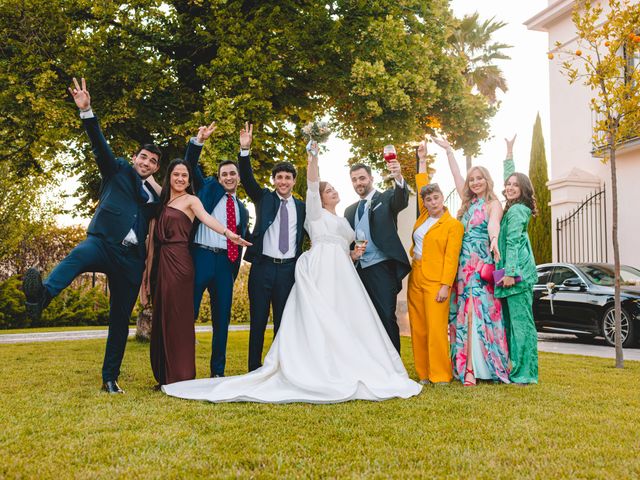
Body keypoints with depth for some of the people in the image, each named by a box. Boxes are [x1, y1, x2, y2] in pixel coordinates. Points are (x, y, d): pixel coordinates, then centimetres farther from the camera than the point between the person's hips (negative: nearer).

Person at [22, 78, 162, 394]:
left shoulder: (156, 194, 22)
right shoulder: (118, 170, 14)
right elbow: (100, 144, 0)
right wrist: (86, 111, -14)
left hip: (131, 258, 4)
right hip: (102, 243, -3)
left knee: (120, 318, 4)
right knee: (79, 255, -39)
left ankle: (110, 378, 14)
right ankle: (41, 295, -67)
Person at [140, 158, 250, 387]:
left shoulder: (190, 200, 1)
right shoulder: (163, 201, 19)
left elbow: (206, 217, -21)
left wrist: (227, 232, -35)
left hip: (178, 262, -7)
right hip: (161, 261, 7)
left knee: (178, 317, -5)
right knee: (161, 316, 9)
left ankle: (181, 376, 2)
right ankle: (165, 376, 18)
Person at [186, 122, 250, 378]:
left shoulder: (242, 209, 21)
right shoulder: (208, 188, 11)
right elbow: (191, 166, 0)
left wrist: (235, 268, 10)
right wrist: (198, 141, -15)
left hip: (226, 263, 4)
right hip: (201, 256, -4)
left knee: (222, 318, 7)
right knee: (188, 313, -5)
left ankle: (218, 371, 16)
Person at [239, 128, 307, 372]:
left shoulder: (301, 206, 11)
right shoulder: (264, 198, 6)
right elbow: (247, 178, -8)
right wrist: (245, 149, -22)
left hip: (289, 269, 2)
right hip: (262, 267, -1)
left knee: (283, 322, 8)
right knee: (257, 321, 4)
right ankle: (254, 369, 11)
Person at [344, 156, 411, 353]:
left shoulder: (387, 198, 3)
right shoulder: (350, 210, 19)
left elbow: (401, 201, -20)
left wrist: (398, 178, -38)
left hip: (382, 268, -5)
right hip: (358, 269, 6)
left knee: (386, 317, -8)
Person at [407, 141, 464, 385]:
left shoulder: (453, 225, -5)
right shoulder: (424, 216, 12)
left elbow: (451, 258, -10)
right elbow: (421, 187, 24)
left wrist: (445, 286, -16)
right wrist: (422, 160, 25)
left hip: (436, 281, -7)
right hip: (416, 278, 7)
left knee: (437, 328, -9)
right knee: (418, 329, 6)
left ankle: (440, 375, -1)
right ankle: (424, 374, 12)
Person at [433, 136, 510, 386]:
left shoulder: (493, 204, -2)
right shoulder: (468, 203, 17)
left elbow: (494, 223, -23)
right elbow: (456, 175, 25)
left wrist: (494, 239, -44)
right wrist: (448, 150, 30)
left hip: (481, 265, -7)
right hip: (463, 264, 7)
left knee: (475, 312, -14)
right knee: (463, 313, 3)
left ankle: (471, 368, -16)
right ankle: (466, 365, 5)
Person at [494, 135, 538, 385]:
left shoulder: (517, 210, -8)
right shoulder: (514, 208, 17)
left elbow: (513, 242, -15)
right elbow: (509, 175, 32)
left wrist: (510, 272, -19)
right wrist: (509, 153, 38)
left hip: (517, 271, -9)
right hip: (512, 271, 9)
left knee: (521, 321, -8)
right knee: (511, 321, 9)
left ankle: (524, 373, -6)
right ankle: (514, 369, 14)